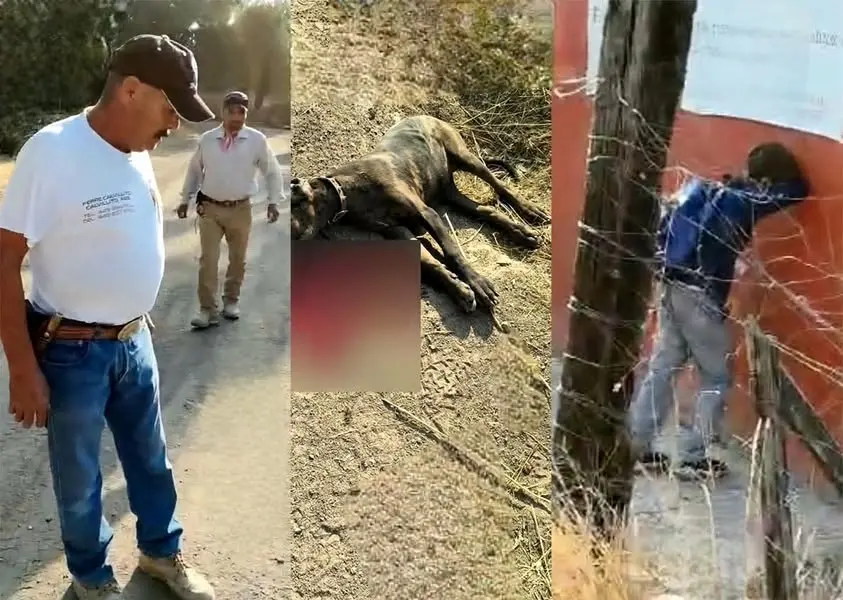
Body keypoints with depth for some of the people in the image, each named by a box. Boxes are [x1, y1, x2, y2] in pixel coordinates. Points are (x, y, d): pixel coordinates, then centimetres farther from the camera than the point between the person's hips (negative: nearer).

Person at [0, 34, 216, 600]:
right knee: (80, 478, 14)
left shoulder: (137, 152, 0)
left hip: (135, 342, 7)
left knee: (152, 458, 21)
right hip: (71, 353, -6)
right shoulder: (52, 151, -22)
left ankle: (163, 550, 43)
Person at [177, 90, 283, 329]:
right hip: (210, 208, 0)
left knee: (238, 259, 13)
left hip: (240, 209, 0)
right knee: (208, 260, -3)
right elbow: (194, 170, 11)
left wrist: (273, 201, -1)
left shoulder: (257, 140, -6)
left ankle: (231, 301, 31)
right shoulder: (207, 139, -2)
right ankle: (208, 309, 3)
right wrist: (185, 200, 14)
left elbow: (272, 172, 4)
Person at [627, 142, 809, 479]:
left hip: (672, 288, 8)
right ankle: (694, 458, 8)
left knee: (662, 367, 13)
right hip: (701, 298, -8)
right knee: (717, 378, 6)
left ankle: (637, 446, 17)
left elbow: (662, 232, 12)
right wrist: (782, 160, 11)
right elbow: (798, 191, -5)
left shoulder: (707, 189, 11)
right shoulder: (744, 202, -11)